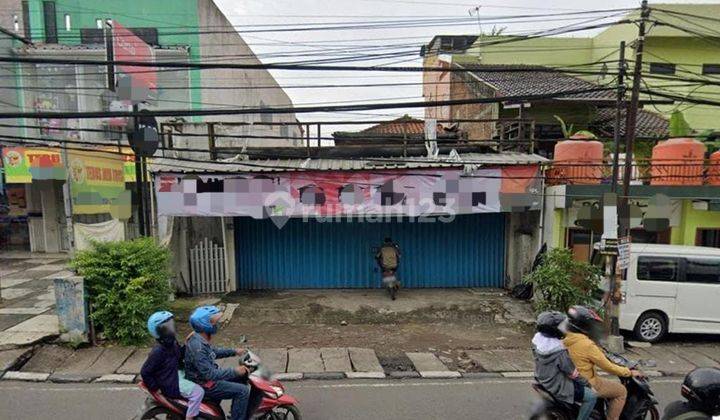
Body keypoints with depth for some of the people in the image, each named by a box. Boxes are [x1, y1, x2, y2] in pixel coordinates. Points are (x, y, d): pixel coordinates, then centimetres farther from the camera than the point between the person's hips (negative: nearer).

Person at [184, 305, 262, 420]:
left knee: (242, 375, 15)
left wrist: (234, 351, 11)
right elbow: (209, 374, -31)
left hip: (207, 375, 10)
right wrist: (234, 371, -27)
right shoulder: (197, 347, -31)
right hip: (203, 384, -10)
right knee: (242, 391, -14)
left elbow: (213, 352, 17)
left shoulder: (200, 338, -1)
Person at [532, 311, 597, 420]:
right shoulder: (558, 351, -31)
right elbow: (572, 372, -19)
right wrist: (586, 383, -2)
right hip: (558, 387, -9)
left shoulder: (538, 338, -8)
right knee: (591, 396, -2)